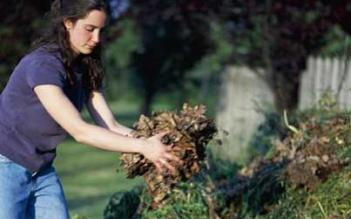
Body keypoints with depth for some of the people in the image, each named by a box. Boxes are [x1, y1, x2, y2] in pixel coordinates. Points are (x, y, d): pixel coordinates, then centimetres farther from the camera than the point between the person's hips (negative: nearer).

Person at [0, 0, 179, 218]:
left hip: (42, 171, 7)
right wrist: (142, 147, -33)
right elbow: (79, 131, -30)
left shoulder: (85, 67, 1)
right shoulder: (42, 65, -24)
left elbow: (110, 127, -6)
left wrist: (151, 142, -22)